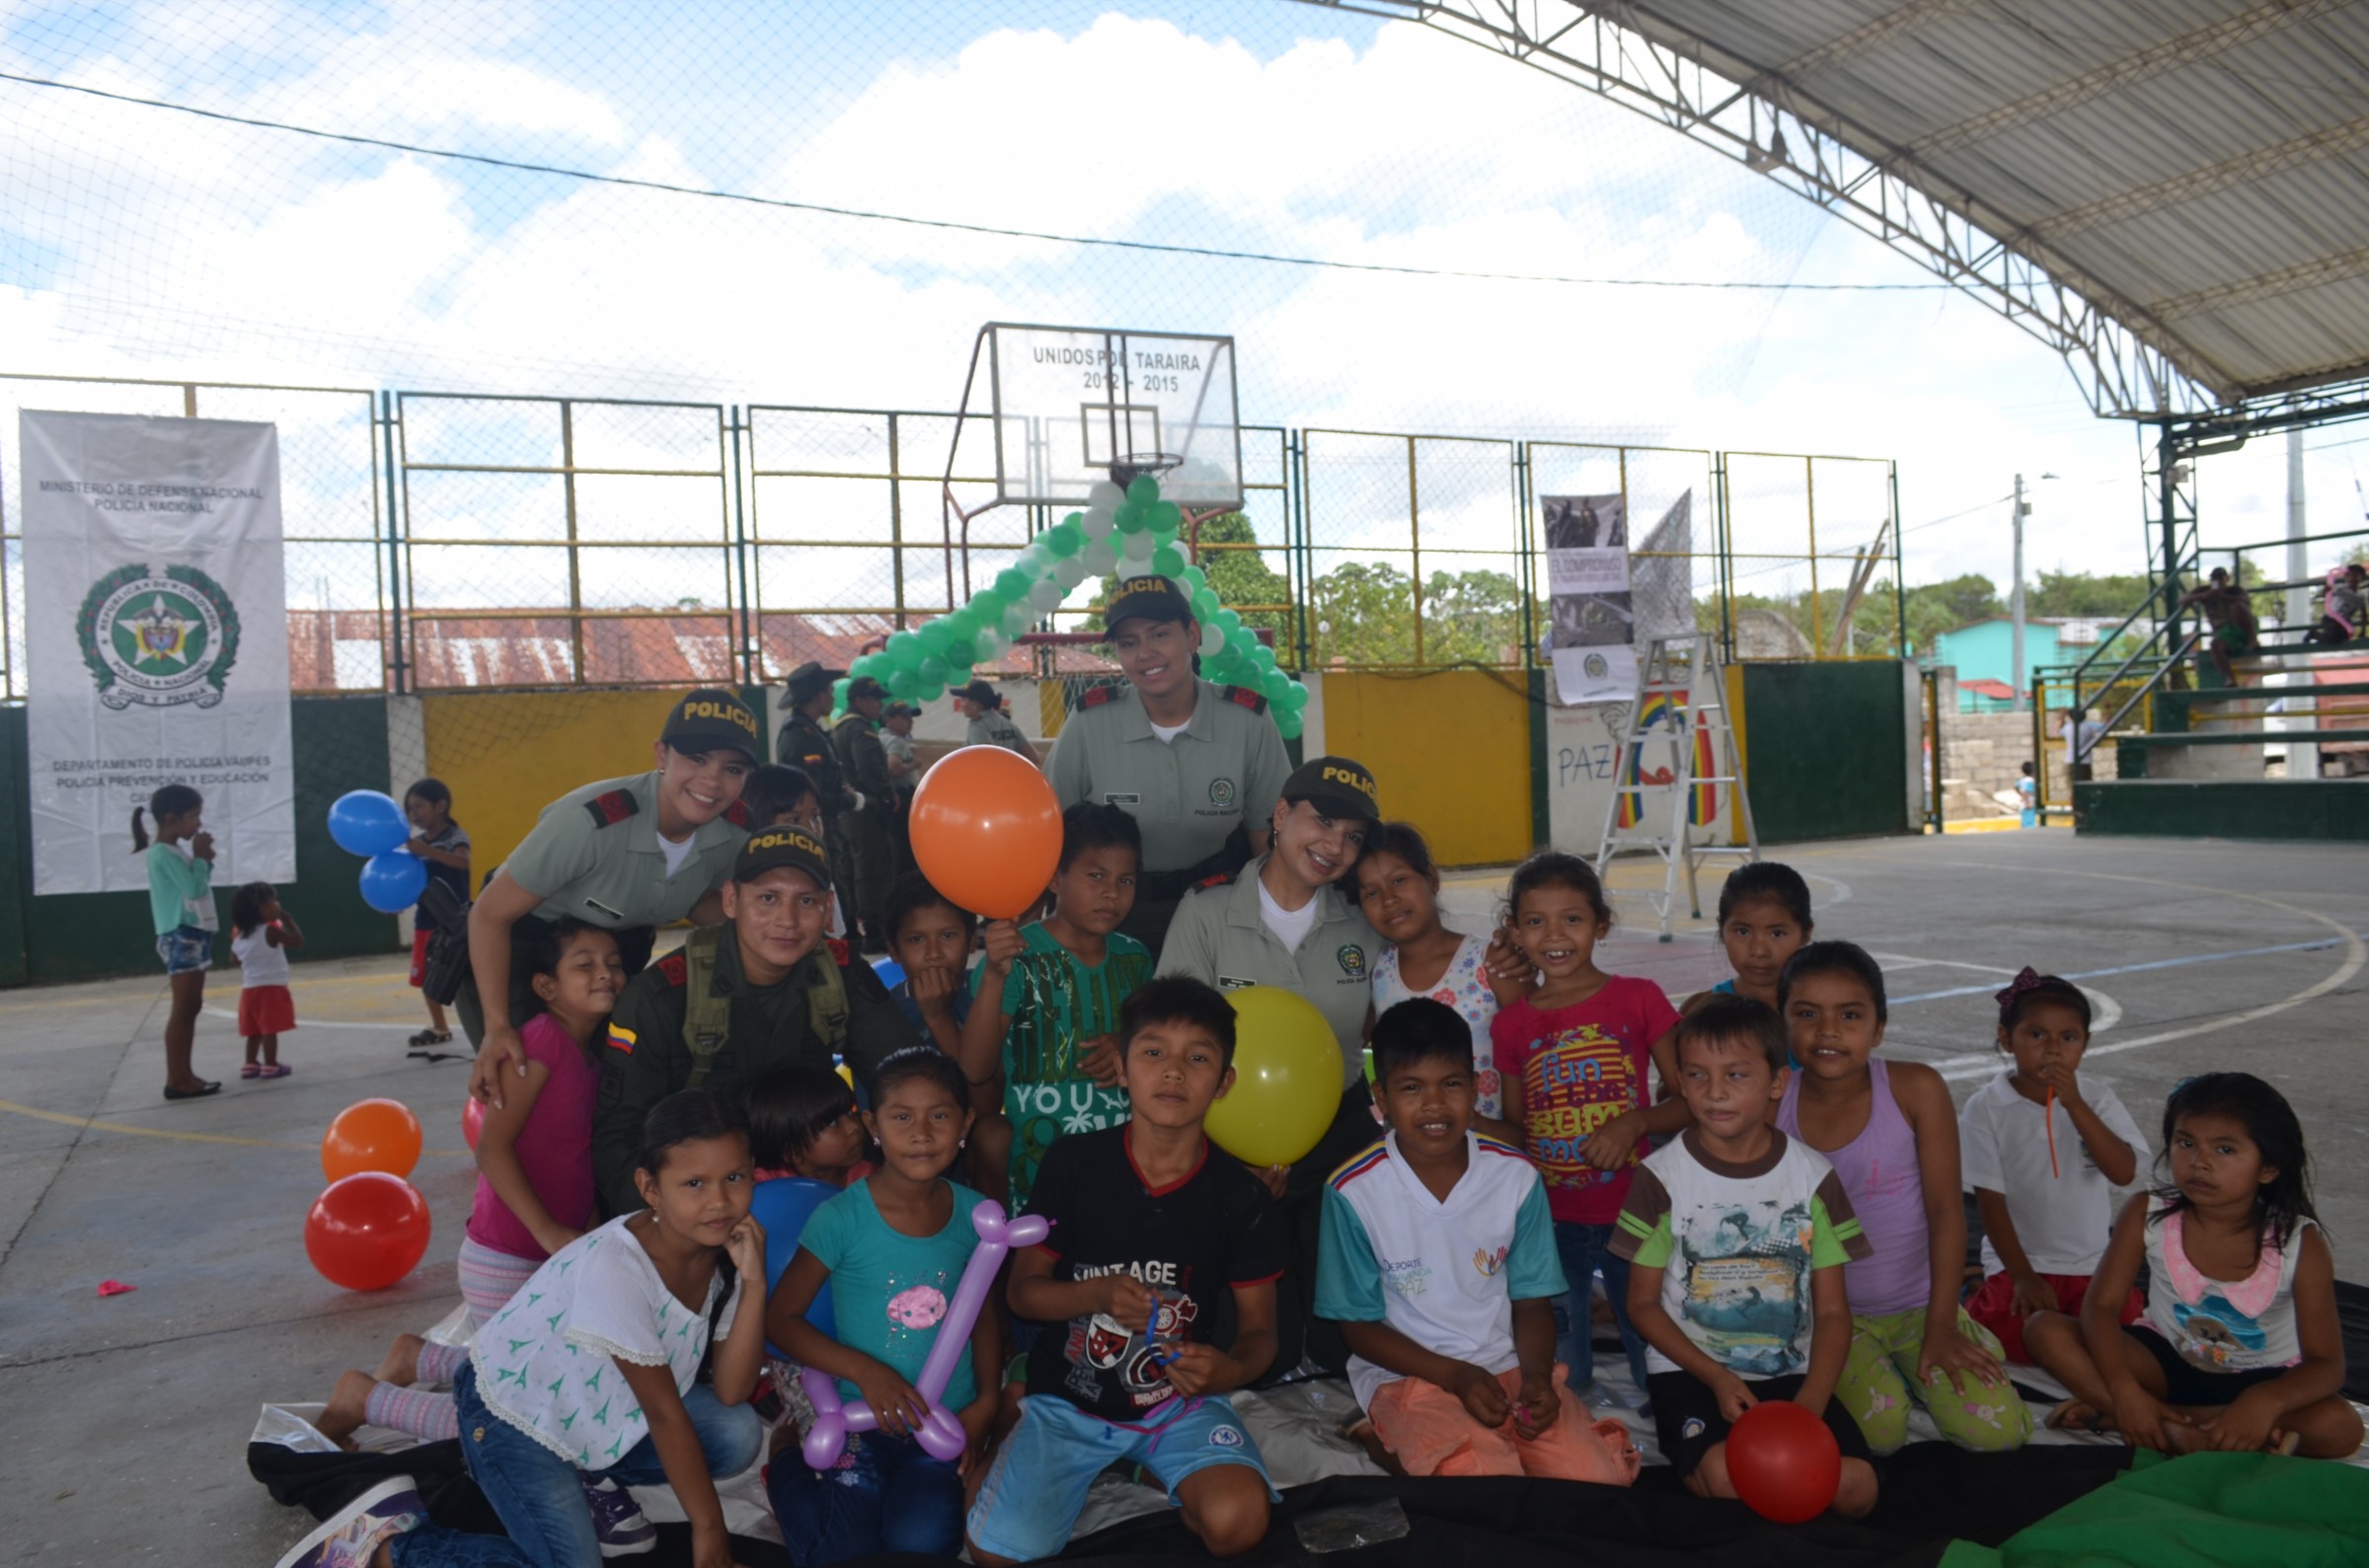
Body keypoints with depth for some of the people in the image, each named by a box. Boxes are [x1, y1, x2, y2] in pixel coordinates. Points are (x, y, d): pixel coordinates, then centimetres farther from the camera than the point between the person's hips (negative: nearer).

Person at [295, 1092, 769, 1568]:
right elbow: (664, 1412, -26)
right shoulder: (614, 1268, -34)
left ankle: (588, 1476, 12)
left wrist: (753, 1283, -27)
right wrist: (708, 1525, -16)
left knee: (739, 1436, -14)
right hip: (515, 1410, -7)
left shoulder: (722, 1247, -13)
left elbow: (731, 1393, -15)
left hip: (597, 1403, 7)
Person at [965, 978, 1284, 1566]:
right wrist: (1100, 1295, -20)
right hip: (1066, 1398, 0)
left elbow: (1259, 1328, 1)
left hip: (1181, 1399, 0)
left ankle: (1164, 1476, 7)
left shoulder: (1241, 1197, -7)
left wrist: (1231, 1369, -23)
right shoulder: (1072, 1164, -8)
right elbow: (1022, 1290, -1)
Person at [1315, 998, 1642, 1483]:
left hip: (1508, 1365, 4)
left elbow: (1532, 1302, 5)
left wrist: (1536, 1376, -15)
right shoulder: (1354, 1192, -13)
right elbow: (1359, 1326, -4)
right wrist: (1456, 1375, -15)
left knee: (1599, 1479, -18)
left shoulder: (1516, 1176, -4)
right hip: (1410, 1374, -3)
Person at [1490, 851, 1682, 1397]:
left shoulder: (1639, 999, -3)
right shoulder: (1512, 1023, 3)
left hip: (1631, 1214, -2)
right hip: (1551, 1223, 2)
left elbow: (1690, 1101, 0)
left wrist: (1635, 1122, -17)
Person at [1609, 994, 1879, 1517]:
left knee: (1856, 1487, -21)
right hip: (1690, 1371, -2)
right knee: (1726, 1477, -30)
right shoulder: (1662, 1175, -4)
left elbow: (1833, 1311, 2)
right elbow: (1643, 1303, -1)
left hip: (1791, 1373, 3)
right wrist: (1715, 1378, -15)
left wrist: (1809, 1406, -14)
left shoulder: (1813, 1175, 2)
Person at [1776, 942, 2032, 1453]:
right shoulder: (1771, 1107, -10)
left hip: (1919, 1305, 1)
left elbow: (1945, 1208, -9)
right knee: (1878, 1428, -24)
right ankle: (1875, 1374, 11)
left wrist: (1942, 1327, -10)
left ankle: (1912, 1370, 16)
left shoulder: (1915, 1089, -12)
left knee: (1998, 1429, -14)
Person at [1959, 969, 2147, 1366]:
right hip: (2018, 1262, -2)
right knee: (2005, 1335, -27)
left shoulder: (2096, 1098, -1)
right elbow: (1990, 1202, -7)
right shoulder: (1986, 1109, -8)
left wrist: (2074, 1104, -24)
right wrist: (2023, 1277, -11)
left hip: (2091, 1264, 2)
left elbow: (2125, 1172, -16)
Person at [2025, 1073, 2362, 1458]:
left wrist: (2265, 1401, -43)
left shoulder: (2301, 1244, -20)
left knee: (2340, 1427, -33)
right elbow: (2099, 1306, -17)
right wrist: (2125, 1391, -34)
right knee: (2045, 1329, -22)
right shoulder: (2146, 1215, -17)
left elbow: (2327, 1364, -21)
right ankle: (2182, 1435, -29)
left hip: (2260, 1379, 0)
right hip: (2166, 1361, 1)